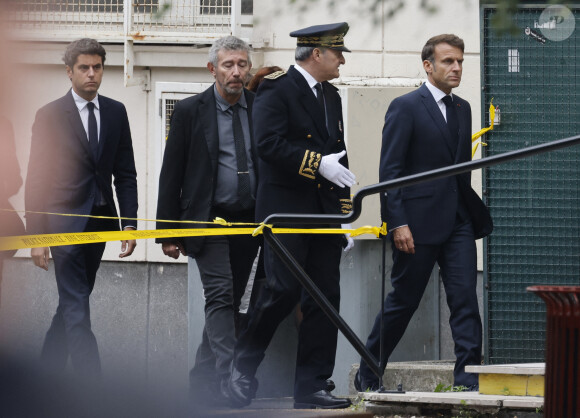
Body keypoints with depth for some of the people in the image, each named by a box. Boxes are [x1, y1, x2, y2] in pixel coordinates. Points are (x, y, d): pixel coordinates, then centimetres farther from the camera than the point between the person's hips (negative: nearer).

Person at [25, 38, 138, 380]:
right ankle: (95, 389, -15)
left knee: (74, 299, 12)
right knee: (77, 308, -10)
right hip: (64, 221, -5)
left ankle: (48, 368, 26)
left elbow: (125, 172, 10)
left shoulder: (115, 112, 8)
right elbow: (37, 178, -5)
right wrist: (37, 235, -10)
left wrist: (129, 223, 1)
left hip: (100, 220, 5)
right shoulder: (50, 115, -5)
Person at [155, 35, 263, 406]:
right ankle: (227, 380, -21)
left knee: (230, 302, 9)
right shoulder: (190, 111, -2)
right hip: (210, 220, -4)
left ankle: (202, 379, 20)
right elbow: (171, 175, 0)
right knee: (220, 297, -14)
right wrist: (168, 232, -4)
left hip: (249, 222, 4)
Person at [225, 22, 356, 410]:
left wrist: (344, 213, 17)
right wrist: (318, 164, -22)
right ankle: (243, 368, 7)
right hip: (285, 211, -7)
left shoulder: (331, 97, 19)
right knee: (283, 291, -12)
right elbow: (270, 144, -18)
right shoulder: (276, 90, -6)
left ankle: (312, 387, 3)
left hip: (324, 215, 7)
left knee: (325, 299, 1)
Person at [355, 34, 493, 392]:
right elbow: (389, 171, -9)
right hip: (418, 222, -5)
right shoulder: (406, 107, -6)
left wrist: (475, 214, 11)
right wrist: (398, 223, -16)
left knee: (465, 296, -6)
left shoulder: (462, 109, 15)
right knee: (403, 302, 3)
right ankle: (368, 375, 19)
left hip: (458, 221, 5)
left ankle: (467, 376, -7)